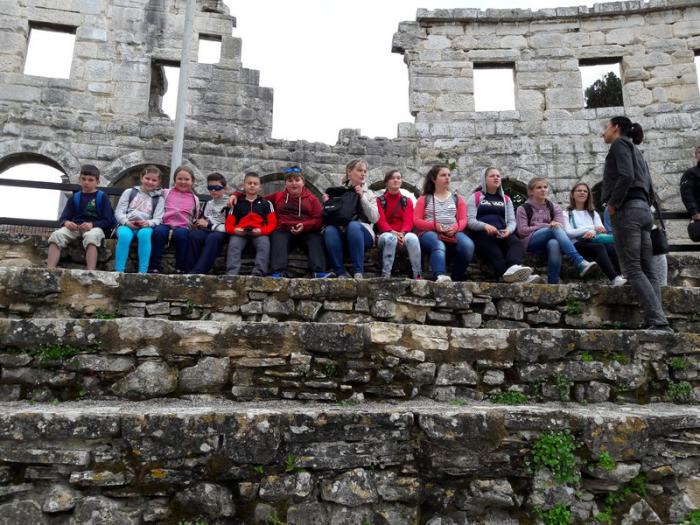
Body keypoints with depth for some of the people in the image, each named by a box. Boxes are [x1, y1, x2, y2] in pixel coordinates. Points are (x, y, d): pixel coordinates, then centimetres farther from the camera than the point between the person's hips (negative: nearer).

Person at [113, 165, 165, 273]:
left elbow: (158, 219, 6)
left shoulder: (159, 199, 17)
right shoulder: (129, 192, 17)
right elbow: (119, 212, 10)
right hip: (126, 225, 0)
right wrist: (126, 222, -10)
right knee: (124, 235, -36)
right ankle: (119, 271, -35)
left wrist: (148, 223, -16)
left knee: (144, 234, -38)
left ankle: (143, 272, -40)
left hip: (145, 227, 0)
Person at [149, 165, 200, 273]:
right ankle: (153, 268, -29)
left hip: (182, 227, 0)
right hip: (165, 224, 0)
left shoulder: (194, 199, 21)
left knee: (181, 234, -36)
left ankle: (181, 269, -27)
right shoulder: (166, 193, 21)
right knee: (158, 231, -35)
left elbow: (195, 218, 31)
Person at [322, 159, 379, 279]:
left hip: (362, 233, 0)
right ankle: (340, 273, -31)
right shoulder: (337, 191, 14)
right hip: (341, 234, 1)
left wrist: (362, 197, -8)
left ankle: (358, 272, -33)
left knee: (353, 225, -35)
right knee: (329, 230, -33)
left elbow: (374, 218, 0)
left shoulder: (369, 193, 15)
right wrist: (327, 204, -9)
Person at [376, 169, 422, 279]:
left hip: (403, 235, 1)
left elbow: (408, 221, 0)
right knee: (390, 238, -39)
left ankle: (417, 275, -31)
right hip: (386, 234, -1)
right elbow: (381, 220, -4)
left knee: (412, 238, -35)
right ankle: (385, 276, -38)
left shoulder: (407, 201, 16)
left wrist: (402, 233, -23)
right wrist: (392, 232, -25)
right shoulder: (379, 200, 11)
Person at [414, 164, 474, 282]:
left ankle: (456, 279, -22)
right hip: (430, 233, -2)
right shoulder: (424, 199, 18)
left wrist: (456, 227, -12)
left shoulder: (457, 198, 24)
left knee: (468, 246, -32)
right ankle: (441, 276, -62)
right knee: (439, 246, -40)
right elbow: (416, 221, 6)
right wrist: (434, 226, -13)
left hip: (453, 233, 2)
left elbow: (463, 219, 13)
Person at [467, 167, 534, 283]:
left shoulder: (506, 199, 26)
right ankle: (507, 273, -64)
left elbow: (512, 221, 14)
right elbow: (470, 220, 1)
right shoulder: (476, 197, 15)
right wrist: (485, 226, -21)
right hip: (481, 234, -3)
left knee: (516, 243, -33)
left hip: (502, 234, 3)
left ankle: (513, 267, -64)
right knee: (493, 250, -38)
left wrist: (508, 230, -12)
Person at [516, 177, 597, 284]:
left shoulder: (554, 207, 19)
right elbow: (522, 230, -3)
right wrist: (547, 225, -11)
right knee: (556, 228, -32)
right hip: (531, 242, -2)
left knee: (554, 244, -38)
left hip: (551, 239, 2)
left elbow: (561, 226, 5)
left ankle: (553, 283, -41)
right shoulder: (523, 209, 11)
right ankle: (580, 262, -47)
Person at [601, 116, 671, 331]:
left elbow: (626, 176, -17)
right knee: (647, 270, 3)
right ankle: (653, 320, -2)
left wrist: (613, 204, -10)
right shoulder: (636, 152, 27)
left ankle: (658, 321, -18)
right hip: (644, 209, 9)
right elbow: (650, 192, 22)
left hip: (627, 210, -9)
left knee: (633, 269, -12)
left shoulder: (620, 143, 1)